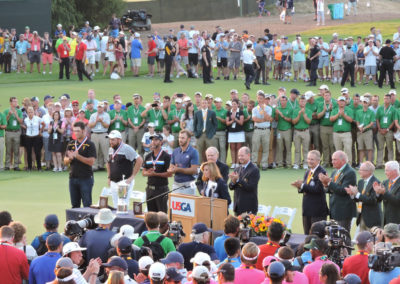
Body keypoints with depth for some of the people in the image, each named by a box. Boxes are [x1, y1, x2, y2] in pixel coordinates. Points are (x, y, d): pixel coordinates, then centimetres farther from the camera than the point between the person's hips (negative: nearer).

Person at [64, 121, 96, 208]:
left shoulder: (90, 145, -4)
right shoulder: (71, 144, 12)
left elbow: (91, 161, -14)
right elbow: (65, 162, 11)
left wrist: (77, 156, -19)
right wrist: (70, 158, -11)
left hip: (86, 178, -6)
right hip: (73, 177, 6)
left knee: (87, 205, -7)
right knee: (75, 205, 9)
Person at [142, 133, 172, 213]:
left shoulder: (166, 156, -5)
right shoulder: (148, 156, 13)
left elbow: (169, 173, -10)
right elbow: (143, 172, 13)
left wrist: (155, 174, -18)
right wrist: (148, 173, -10)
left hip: (161, 188, -6)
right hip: (150, 188, 6)